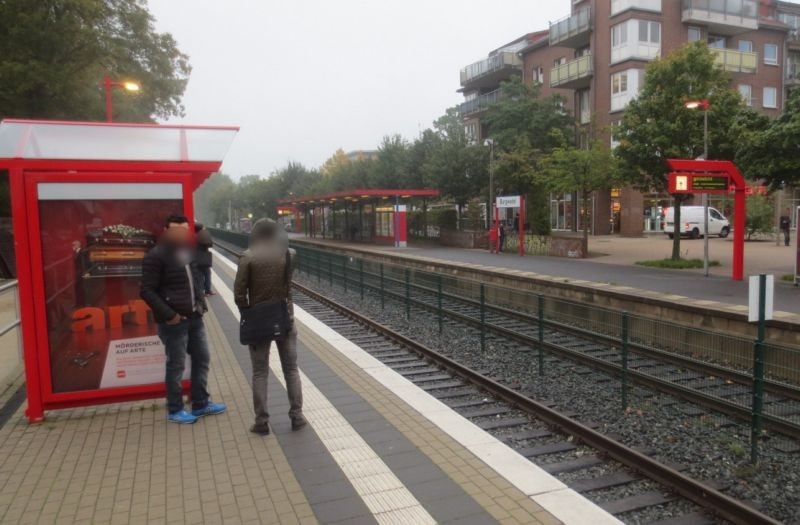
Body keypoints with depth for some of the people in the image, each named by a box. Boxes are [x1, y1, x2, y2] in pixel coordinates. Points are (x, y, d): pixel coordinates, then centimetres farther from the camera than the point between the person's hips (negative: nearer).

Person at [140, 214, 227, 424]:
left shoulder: (187, 252, 10)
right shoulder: (156, 256, -12)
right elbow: (147, 291, -15)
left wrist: (201, 304, 10)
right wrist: (168, 315, -19)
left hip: (194, 318, 8)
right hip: (174, 321, -8)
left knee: (202, 359, 14)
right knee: (176, 365, 2)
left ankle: (201, 404, 27)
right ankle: (175, 410, 18)